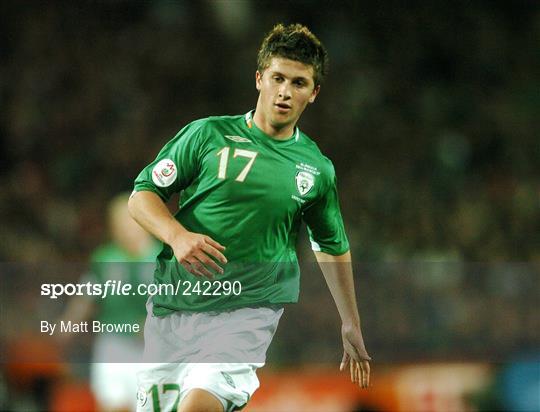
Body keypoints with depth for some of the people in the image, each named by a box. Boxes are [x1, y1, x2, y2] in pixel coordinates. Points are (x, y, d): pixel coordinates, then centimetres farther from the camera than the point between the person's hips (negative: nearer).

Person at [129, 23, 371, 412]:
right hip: (172, 306, 1)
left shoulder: (317, 168, 8)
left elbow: (334, 247, 23)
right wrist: (177, 235, -17)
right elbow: (142, 195, 3)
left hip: (247, 311, -1)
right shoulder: (208, 134, 1)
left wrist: (352, 326, 28)